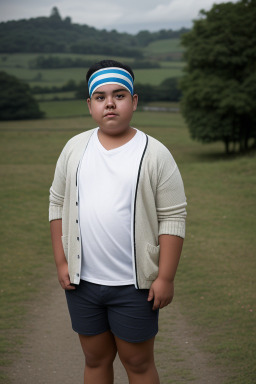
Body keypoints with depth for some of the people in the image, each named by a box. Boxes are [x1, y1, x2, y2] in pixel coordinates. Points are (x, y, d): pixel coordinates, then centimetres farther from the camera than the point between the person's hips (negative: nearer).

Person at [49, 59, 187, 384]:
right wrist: (61, 263, 3)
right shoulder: (75, 148, 5)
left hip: (134, 284, -3)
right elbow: (58, 204, 10)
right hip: (82, 281, 3)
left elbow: (172, 218, -7)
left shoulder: (155, 154, -6)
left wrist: (165, 277, -12)